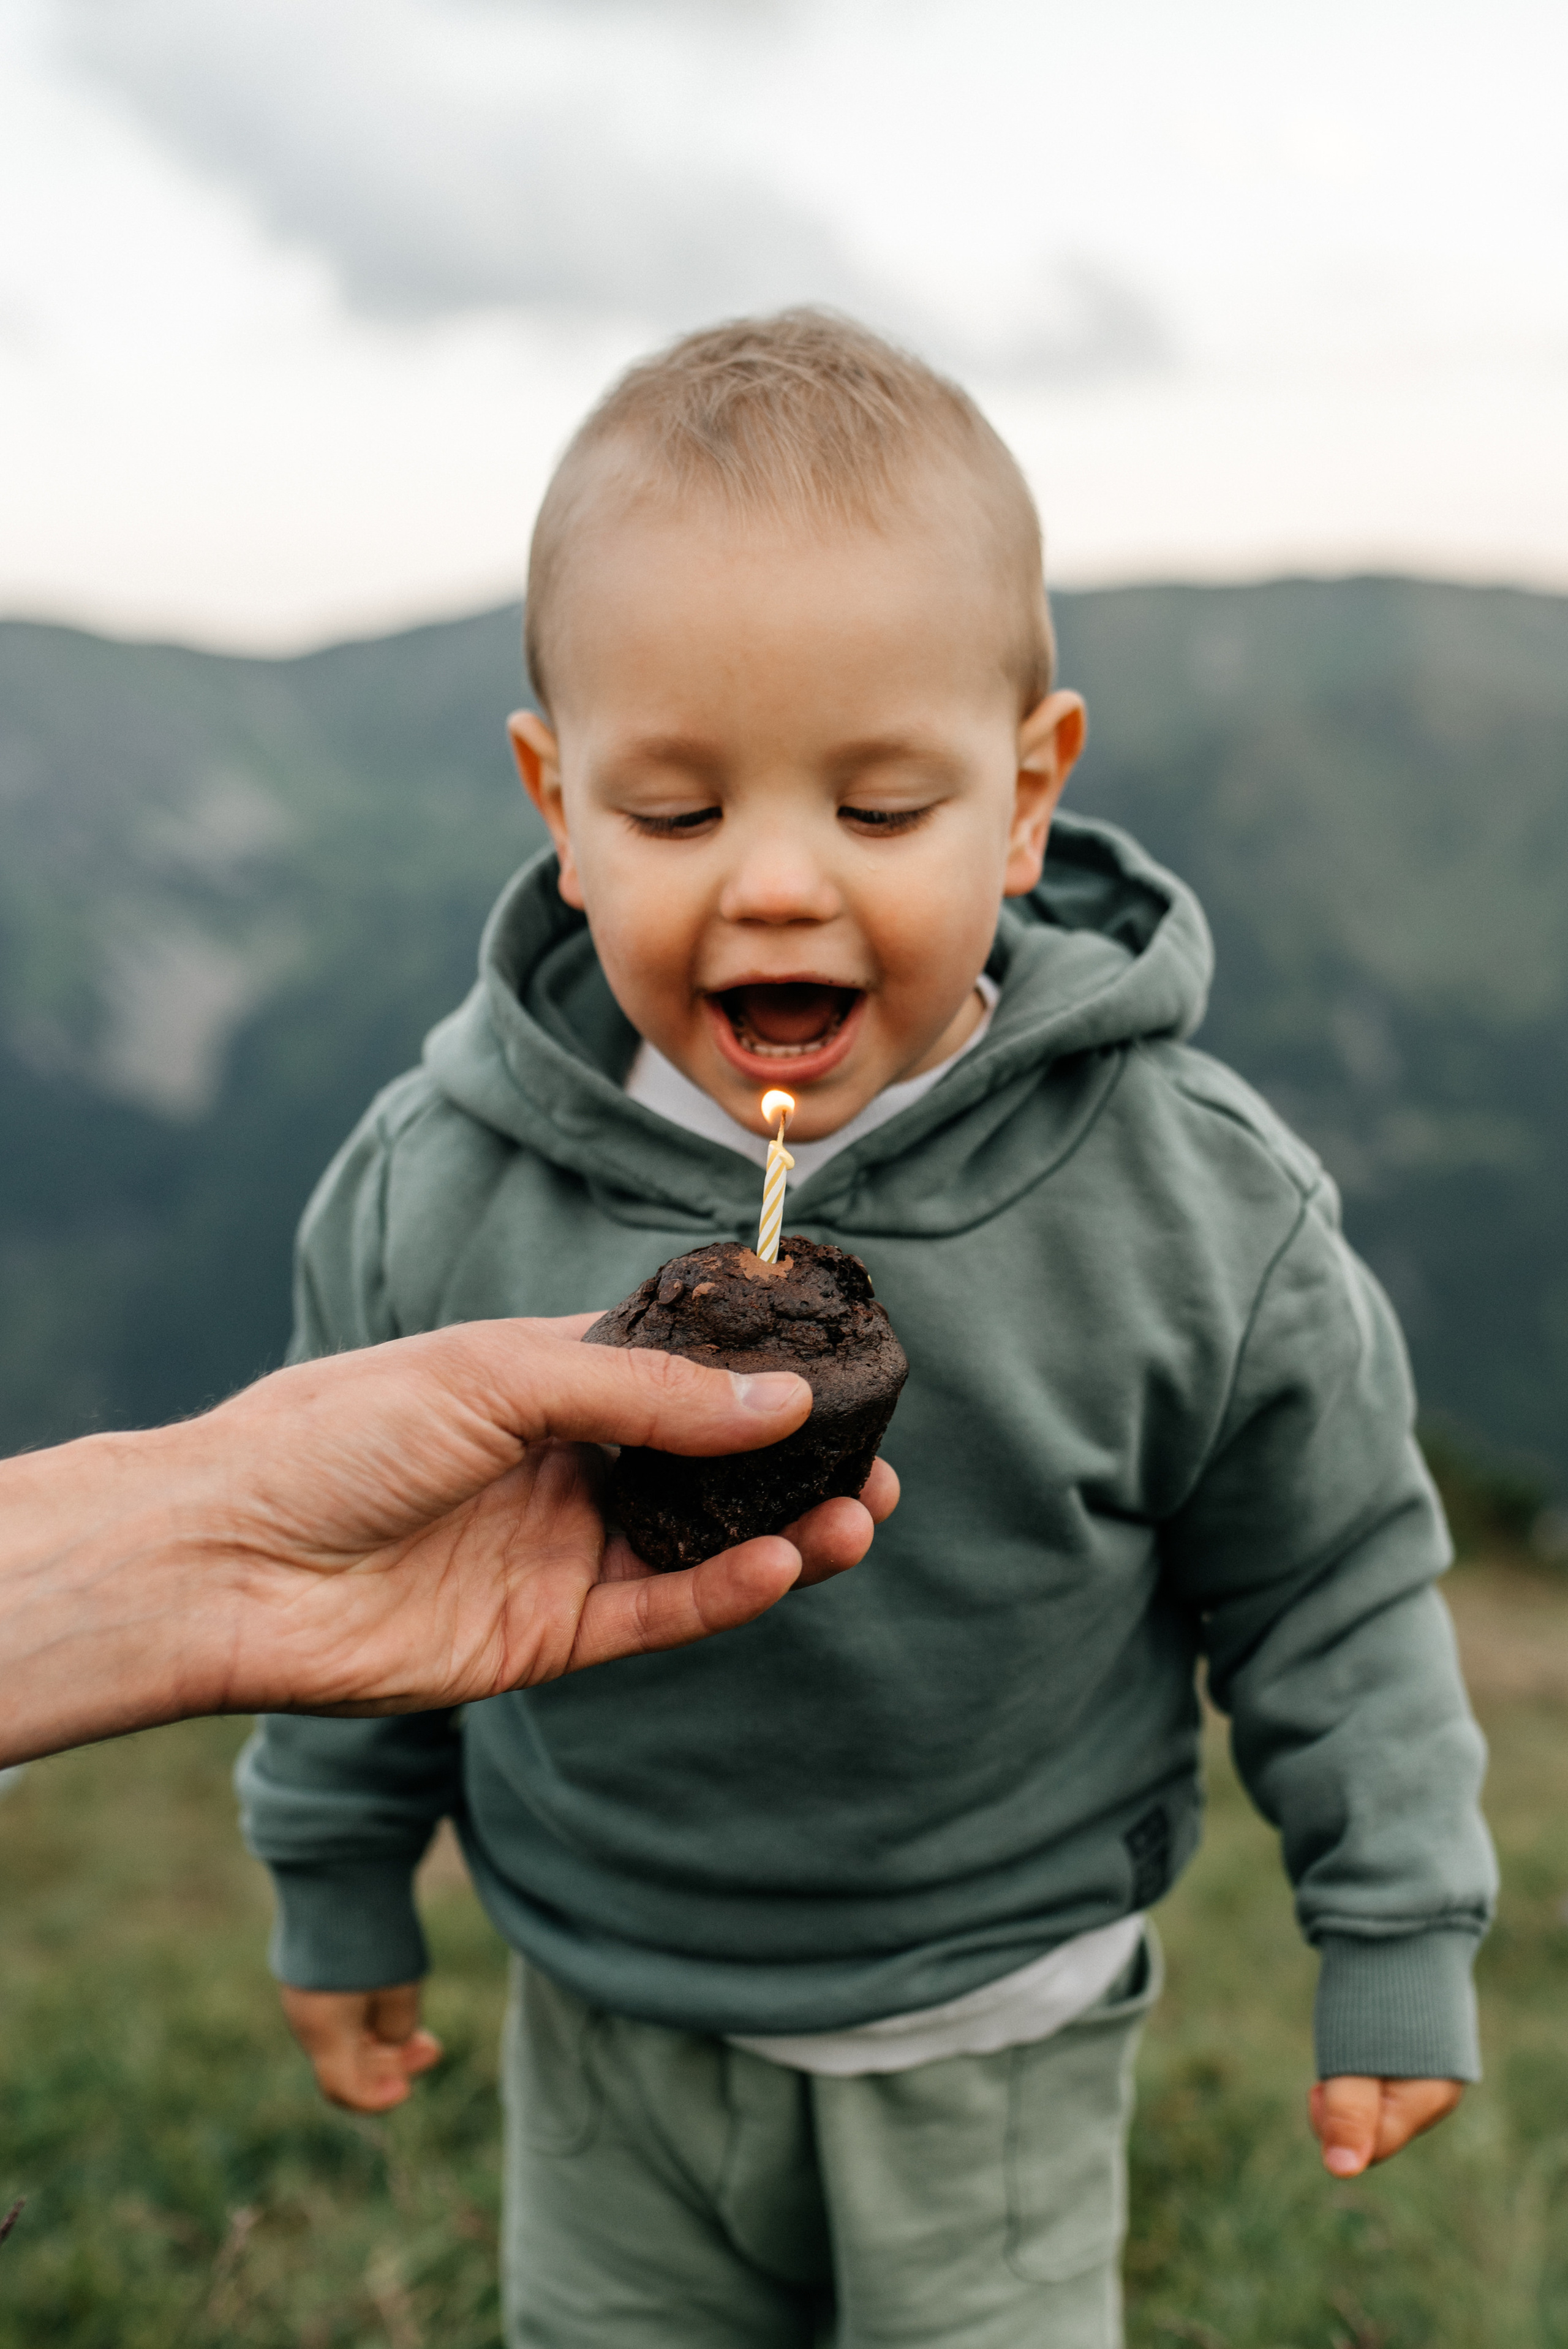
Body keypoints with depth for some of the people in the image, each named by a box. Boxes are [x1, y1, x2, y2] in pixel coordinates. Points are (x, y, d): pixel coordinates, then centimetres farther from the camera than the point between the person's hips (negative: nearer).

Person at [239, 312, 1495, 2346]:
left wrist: (1397, 1938, 0)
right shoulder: (436, 1190, -18)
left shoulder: (1194, 1203, -21)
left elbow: (1332, 1585, -7)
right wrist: (338, 1884, 9)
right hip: (607, 2016, 2)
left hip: (997, 2033, -1)